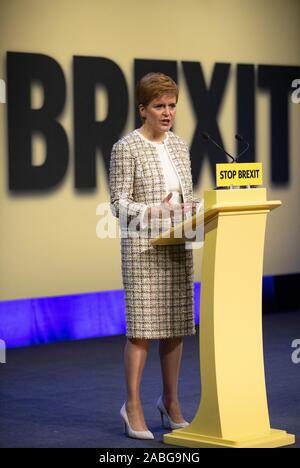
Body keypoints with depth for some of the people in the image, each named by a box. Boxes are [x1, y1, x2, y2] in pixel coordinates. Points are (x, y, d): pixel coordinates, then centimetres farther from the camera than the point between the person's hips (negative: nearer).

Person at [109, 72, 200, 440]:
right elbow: (119, 204, -8)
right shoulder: (126, 147, -5)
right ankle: (133, 406, 2)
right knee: (142, 326, -6)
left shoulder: (180, 146, 13)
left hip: (178, 246, 6)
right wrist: (151, 212, -22)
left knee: (176, 325, 8)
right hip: (143, 247, -6)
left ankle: (170, 402, 18)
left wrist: (193, 208, -3)